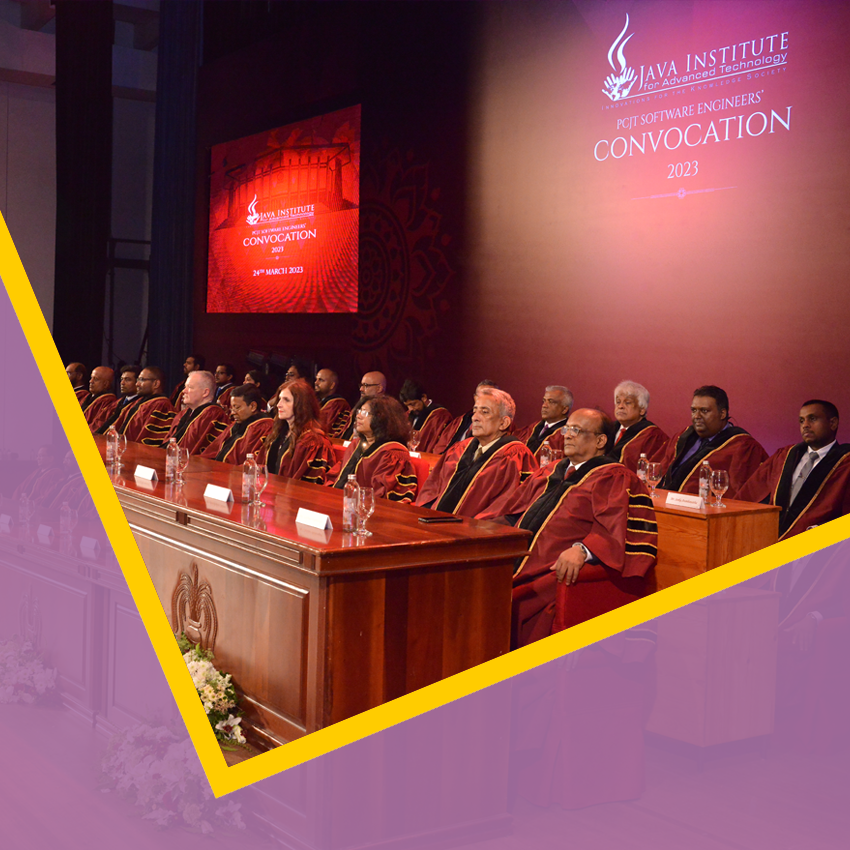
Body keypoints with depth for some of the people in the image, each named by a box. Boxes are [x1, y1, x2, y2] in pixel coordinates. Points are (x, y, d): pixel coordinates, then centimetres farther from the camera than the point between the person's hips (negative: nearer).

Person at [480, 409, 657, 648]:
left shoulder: (615, 478, 4)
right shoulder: (550, 472, 27)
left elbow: (616, 527, -12)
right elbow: (510, 506, 28)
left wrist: (583, 550, -29)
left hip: (562, 572, -7)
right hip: (515, 562, 7)